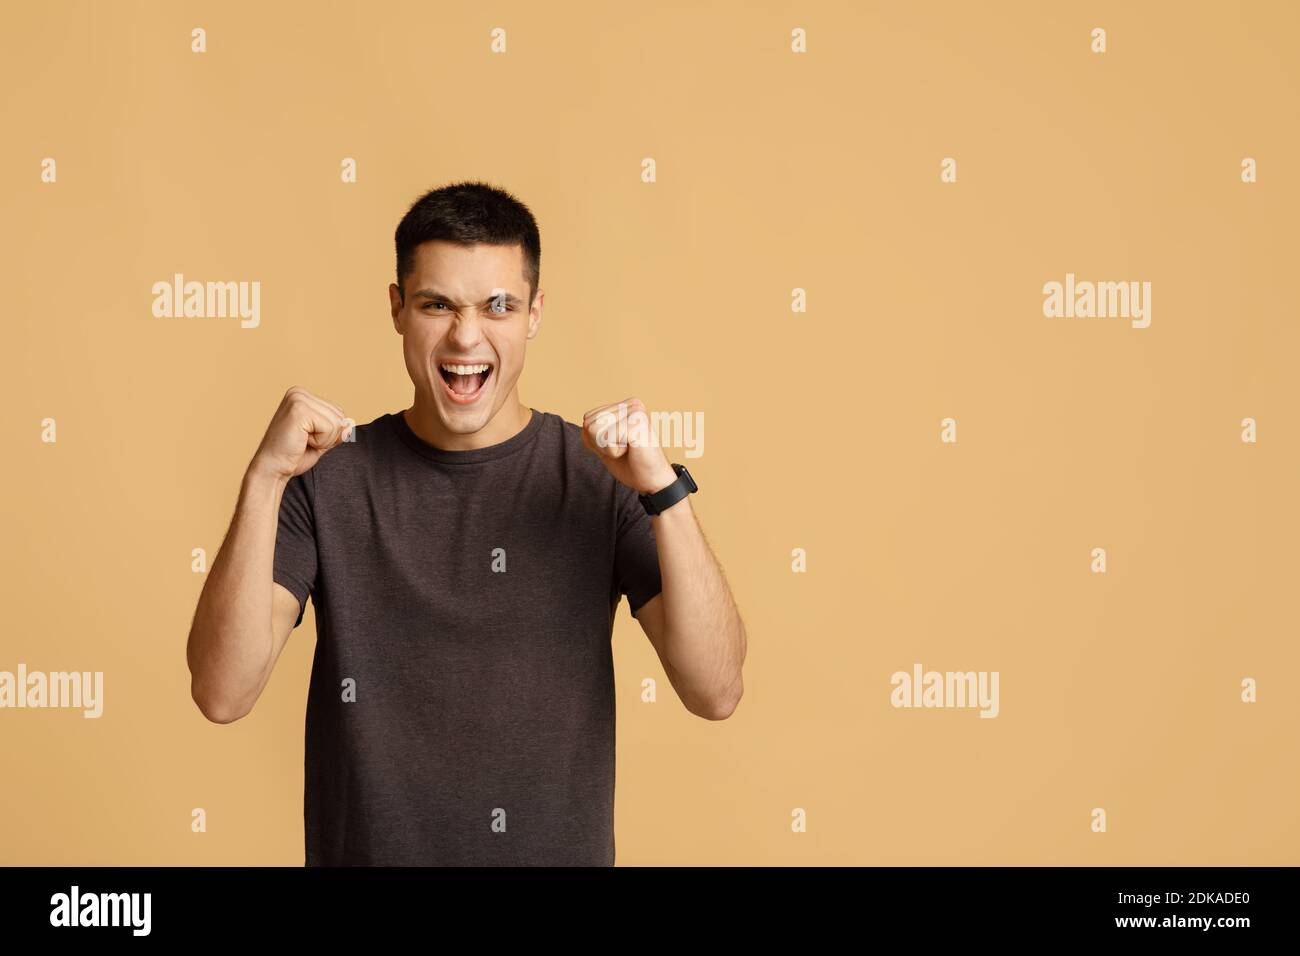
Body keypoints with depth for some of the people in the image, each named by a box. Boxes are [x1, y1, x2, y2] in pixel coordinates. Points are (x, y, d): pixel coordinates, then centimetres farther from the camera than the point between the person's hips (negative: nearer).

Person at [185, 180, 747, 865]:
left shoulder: (602, 477, -9)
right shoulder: (326, 480, -8)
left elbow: (716, 692, -17)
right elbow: (222, 694, -18)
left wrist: (664, 490, -28)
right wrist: (263, 478, -27)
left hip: (559, 848, 0)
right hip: (364, 848, 0)